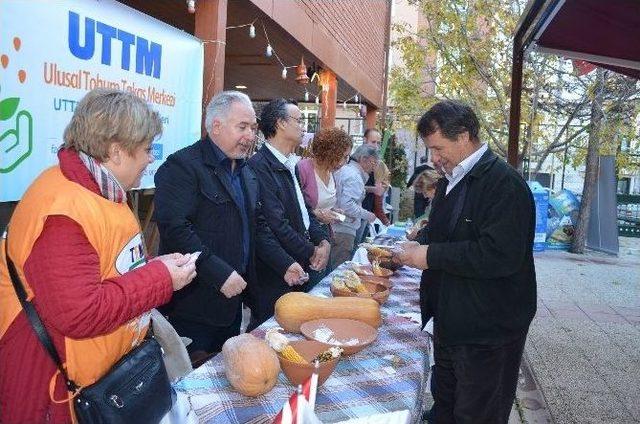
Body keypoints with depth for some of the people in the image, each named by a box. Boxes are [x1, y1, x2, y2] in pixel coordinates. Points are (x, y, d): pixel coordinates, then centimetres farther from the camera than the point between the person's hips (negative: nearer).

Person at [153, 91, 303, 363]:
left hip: (232, 298, 8)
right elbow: (175, 228, -24)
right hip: (196, 307, -8)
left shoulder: (247, 173, 14)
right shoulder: (183, 166, -14)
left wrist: (284, 264, 7)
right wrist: (220, 274, -25)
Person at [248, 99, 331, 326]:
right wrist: (311, 253, -12)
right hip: (274, 275, -9)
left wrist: (323, 240, -1)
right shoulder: (260, 166, -19)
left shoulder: (289, 165, 12)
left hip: (298, 270, 9)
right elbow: (276, 224, -22)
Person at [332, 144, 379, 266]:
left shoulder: (344, 170, 15)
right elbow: (347, 205, -24)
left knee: (335, 269, 15)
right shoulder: (354, 176, -15)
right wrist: (367, 215, -14)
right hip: (344, 230, -10)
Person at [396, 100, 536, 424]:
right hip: (450, 323, 9)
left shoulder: (504, 184, -20)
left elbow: (500, 256, -29)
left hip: (488, 333, -9)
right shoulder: (450, 181, 10)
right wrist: (417, 248, 2)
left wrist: (432, 256, -23)